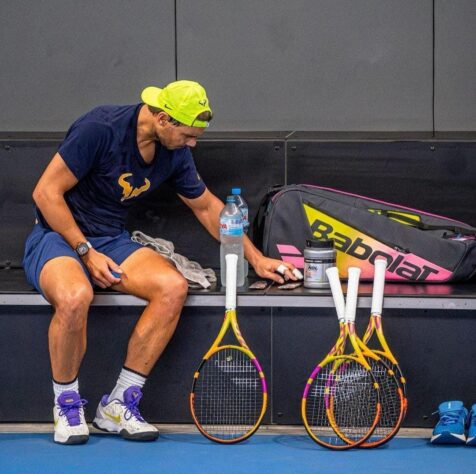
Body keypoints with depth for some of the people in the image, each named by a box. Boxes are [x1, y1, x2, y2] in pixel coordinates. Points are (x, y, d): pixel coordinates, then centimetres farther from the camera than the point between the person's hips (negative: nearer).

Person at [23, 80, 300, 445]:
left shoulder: (174, 154, 1)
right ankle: (67, 405, -16)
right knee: (75, 296, -41)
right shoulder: (101, 129, -21)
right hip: (58, 235, -6)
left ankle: (119, 404, -14)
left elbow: (207, 206, 18)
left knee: (173, 286, -23)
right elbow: (46, 192, -18)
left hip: (111, 240, 6)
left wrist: (256, 259, 16)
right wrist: (87, 252, -20)